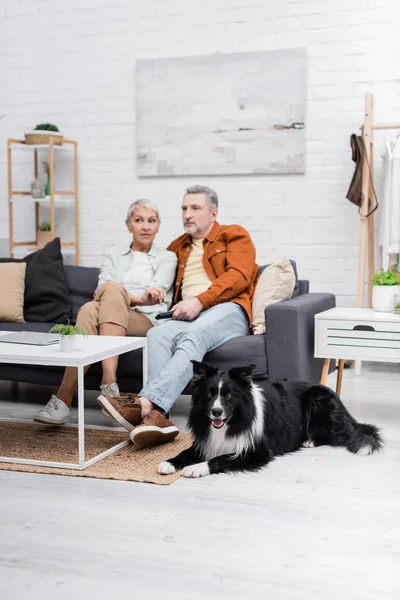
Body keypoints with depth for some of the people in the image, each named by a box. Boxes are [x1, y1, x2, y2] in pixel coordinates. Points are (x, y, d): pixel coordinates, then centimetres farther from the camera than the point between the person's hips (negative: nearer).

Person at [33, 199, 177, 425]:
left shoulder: (167, 258, 18)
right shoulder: (113, 254, 22)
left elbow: (154, 293, 0)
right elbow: (101, 290, 2)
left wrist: (122, 295, -15)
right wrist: (137, 298, -17)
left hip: (147, 321, -1)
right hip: (107, 320, 2)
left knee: (113, 290, -34)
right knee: (89, 309, -36)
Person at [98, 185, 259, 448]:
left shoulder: (234, 235, 14)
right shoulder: (178, 246, 30)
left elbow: (239, 276, -3)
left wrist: (199, 301, -15)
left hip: (227, 310, -4)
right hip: (188, 317, 5)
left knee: (194, 334, -37)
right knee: (157, 334, -30)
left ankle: (145, 403, -53)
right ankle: (157, 417, -47)